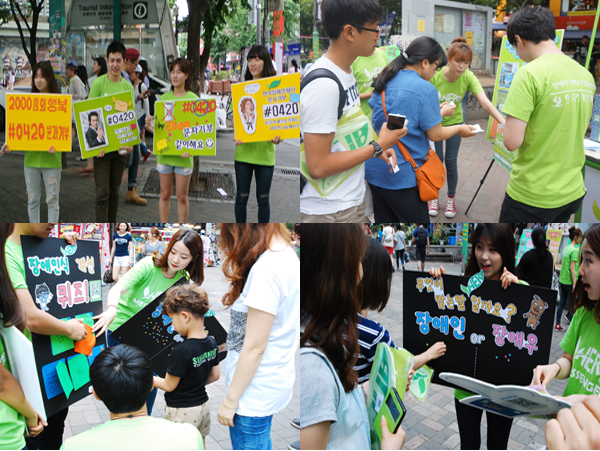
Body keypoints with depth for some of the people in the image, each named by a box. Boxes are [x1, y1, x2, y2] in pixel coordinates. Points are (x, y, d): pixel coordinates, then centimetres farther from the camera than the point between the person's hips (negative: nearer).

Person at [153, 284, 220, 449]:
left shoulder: (181, 351, -27)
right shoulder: (211, 343, -4)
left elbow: (169, 386, -16)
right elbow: (215, 375, 7)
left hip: (182, 411, -7)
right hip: (203, 404, 7)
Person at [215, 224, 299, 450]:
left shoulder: (266, 268, -26)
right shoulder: (286, 253, 2)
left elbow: (255, 347, -22)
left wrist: (230, 401, -14)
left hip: (255, 392, -9)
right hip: (275, 376, 9)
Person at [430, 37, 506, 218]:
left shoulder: (468, 77, -23)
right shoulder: (435, 75, -27)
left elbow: (485, 102, -34)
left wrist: (505, 123, -45)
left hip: (455, 122, 1)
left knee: (451, 161, 4)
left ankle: (451, 198, 24)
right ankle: (434, 197, 25)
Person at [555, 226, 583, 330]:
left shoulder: (566, 248, 10)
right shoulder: (575, 250, -15)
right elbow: (572, 268, -19)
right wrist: (575, 283, -18)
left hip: (562, 280, 8)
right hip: (569, 281, -8)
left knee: (562, 303, 12)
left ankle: (557, 324, 17)